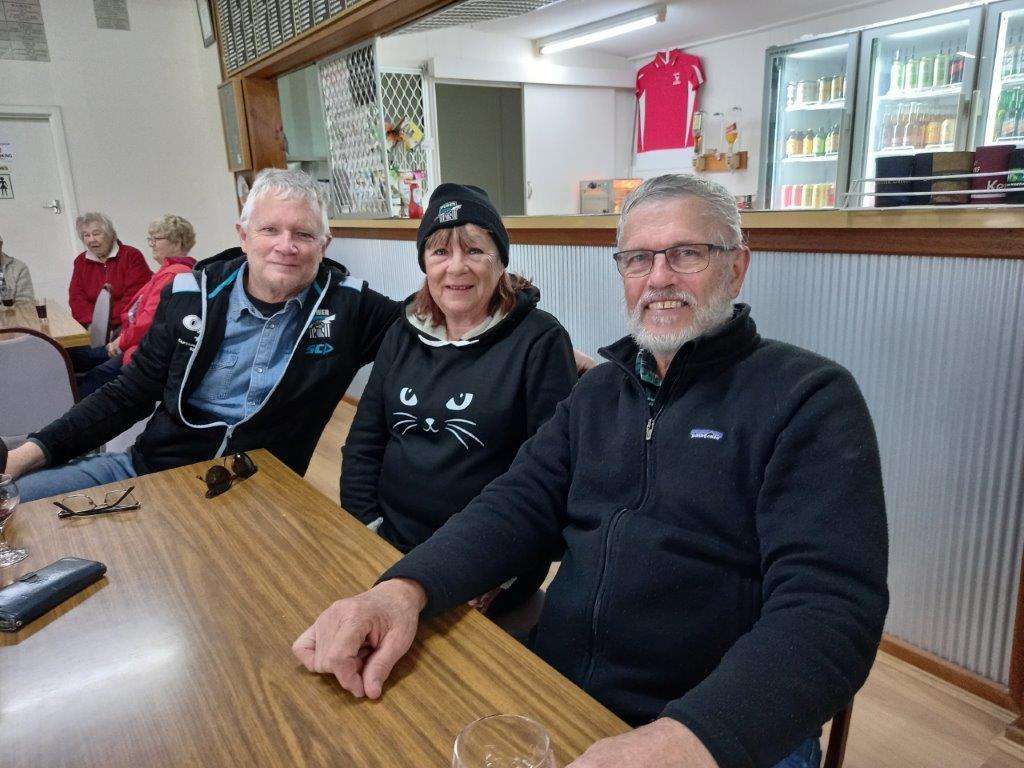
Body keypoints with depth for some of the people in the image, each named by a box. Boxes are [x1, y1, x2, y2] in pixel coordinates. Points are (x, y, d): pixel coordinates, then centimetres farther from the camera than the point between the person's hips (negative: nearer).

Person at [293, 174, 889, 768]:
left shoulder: (812, 396, -8)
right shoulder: (601, 389, 10)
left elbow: (829, 606, -19)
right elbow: (520, 505, 1)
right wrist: (404, 588, -18)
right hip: (556, 693, 4)